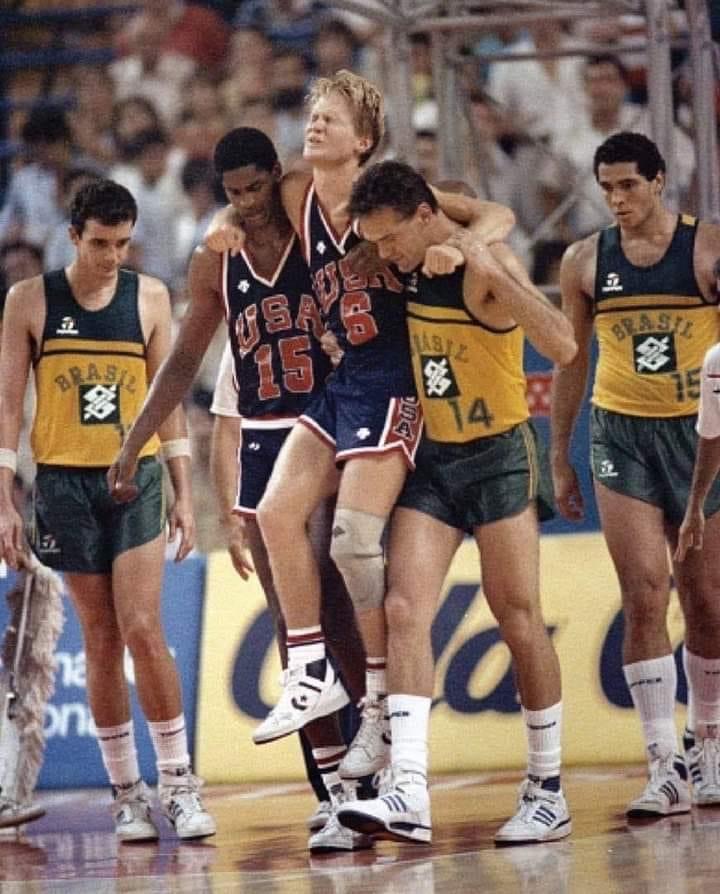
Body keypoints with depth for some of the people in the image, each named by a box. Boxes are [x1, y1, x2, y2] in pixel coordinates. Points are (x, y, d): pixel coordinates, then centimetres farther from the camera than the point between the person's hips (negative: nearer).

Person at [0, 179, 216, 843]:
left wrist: (183, 492, 5)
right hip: (65, 483, 0)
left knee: (143, 628, -11)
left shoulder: (149, 297, 3)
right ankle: (126, 793, 10)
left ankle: (178, 782, -4)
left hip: (136, 477, 0)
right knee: (101, 639, 3)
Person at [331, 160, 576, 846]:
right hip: (432, 459, 6)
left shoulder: (488, 266, -17)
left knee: (519, 620, 0)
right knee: (404, 609, -10)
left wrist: (490, 268, -37)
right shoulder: (408, 269, 3)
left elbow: (562, 346, -31)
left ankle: (547, 794, 13)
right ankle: (408, 795, -19)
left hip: (498, 457, -6)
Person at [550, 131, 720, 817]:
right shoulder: (585, 262, 4)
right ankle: (664, 766, -12)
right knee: (643, 597, -10)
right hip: (621, 433, 1)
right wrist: (560, 459, 12)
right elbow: (572, 361, 12)